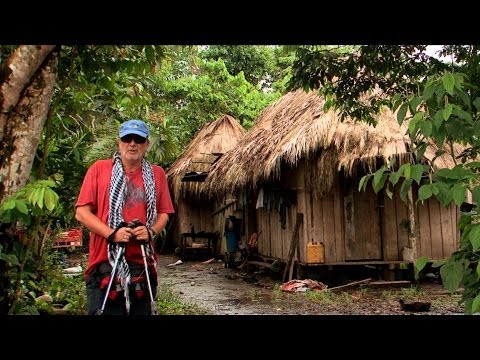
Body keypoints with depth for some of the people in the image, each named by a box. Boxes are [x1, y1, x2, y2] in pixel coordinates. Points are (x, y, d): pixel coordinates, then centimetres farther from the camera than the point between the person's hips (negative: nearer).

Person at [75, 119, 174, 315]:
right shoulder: (99, 168, 4)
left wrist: (151, 231, -8)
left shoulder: (157, 174, 10)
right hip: (105, 263, -2)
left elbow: (163, 213, 13)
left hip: (142, 264, 3)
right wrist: (111, 233, -14)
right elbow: (81, 212, 0)